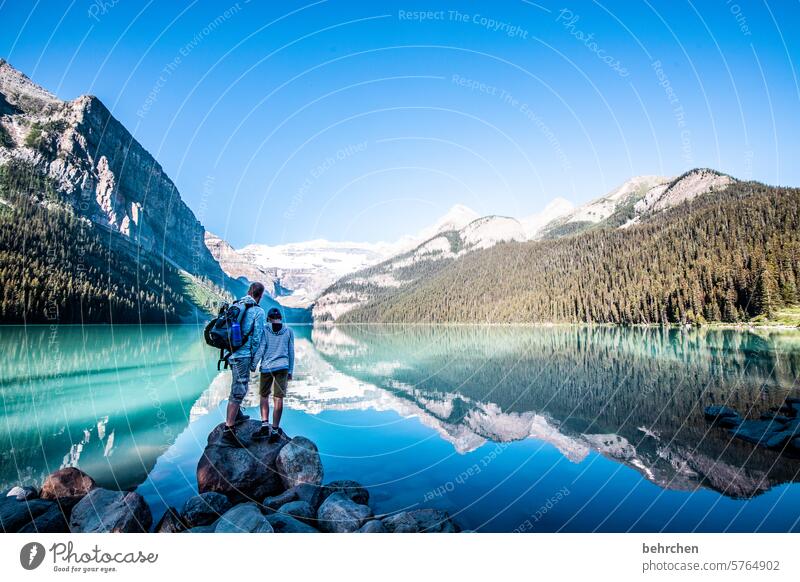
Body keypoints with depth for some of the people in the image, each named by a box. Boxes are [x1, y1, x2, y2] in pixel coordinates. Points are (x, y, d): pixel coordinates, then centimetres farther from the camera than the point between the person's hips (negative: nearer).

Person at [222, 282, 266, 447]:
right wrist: (254, 361, -2)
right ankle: (228, 431, -6)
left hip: (231, 353, 8)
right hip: (243, 355, -8)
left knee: (238, 385, 26)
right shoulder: (258, 311, -9)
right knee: (238, 391, -6)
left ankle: (237, 415, 41)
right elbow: (257, 338, -10)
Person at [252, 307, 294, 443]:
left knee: (264, 396, 13)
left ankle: (265, 425, 3)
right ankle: (275, 430, 4)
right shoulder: (289, 331, 9)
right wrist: (290, 372, 17)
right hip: (283, 367, 1)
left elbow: (260, 349, -4)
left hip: (267, 367, -1)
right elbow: (291, 353, 12)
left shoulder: (264, 330, 2)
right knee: (278, 399, 2)